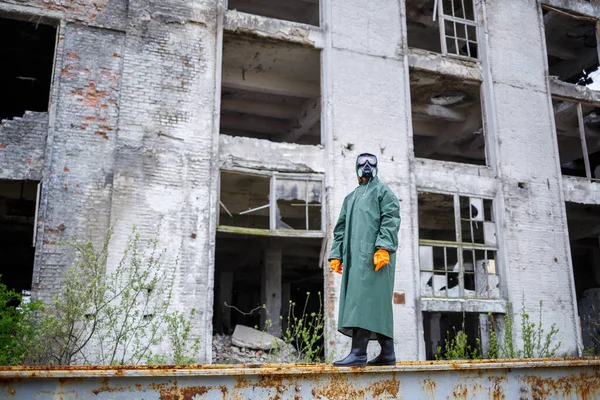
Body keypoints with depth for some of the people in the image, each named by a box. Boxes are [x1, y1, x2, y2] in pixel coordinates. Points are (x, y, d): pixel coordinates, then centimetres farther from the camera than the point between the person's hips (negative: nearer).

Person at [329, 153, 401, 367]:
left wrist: (383, 247, -20)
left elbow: (391, 220, -6)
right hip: (355, 255, 7)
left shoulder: (383, 191, 8)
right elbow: (340, 228, 23)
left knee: (365, 298, -16)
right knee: (377, 303, 5)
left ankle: (358, 352, -20)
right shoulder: (350, 198, 28)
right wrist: (336, 254, 11)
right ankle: (387, 353, 8)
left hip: (375, 254, -7)